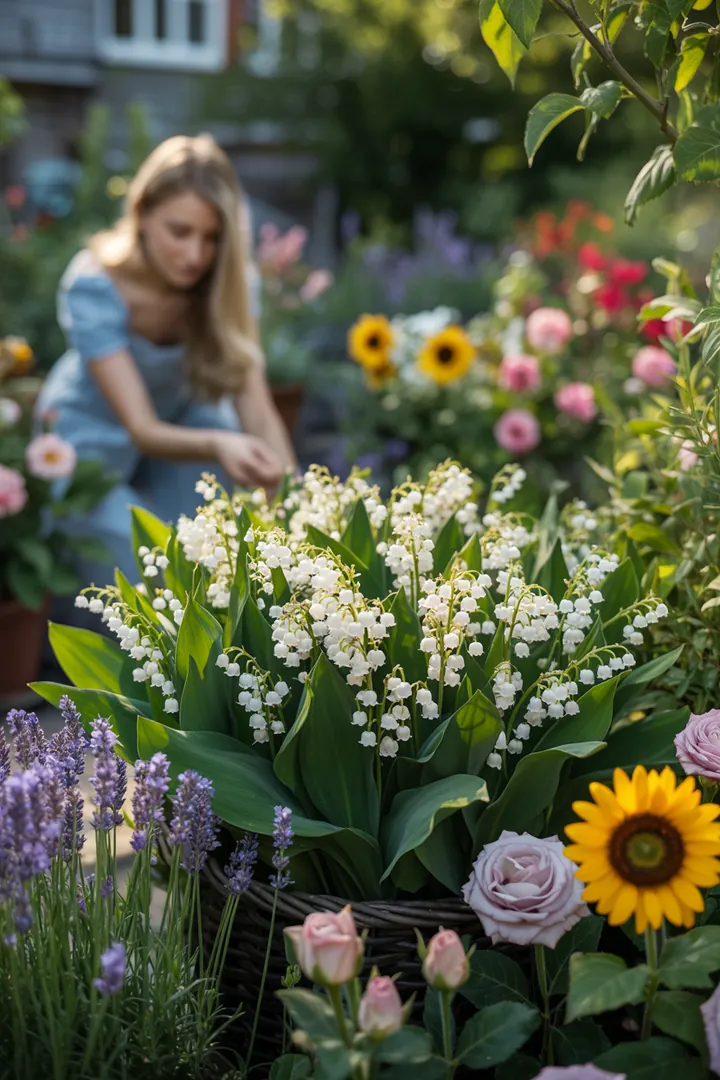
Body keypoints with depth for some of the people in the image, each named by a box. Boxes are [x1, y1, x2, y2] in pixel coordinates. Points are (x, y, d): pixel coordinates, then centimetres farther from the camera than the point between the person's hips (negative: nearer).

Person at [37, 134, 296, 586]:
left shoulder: (228, 281, -22)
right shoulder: (94, 286, -32)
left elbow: (257, 411, -28)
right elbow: (141, 429, -37)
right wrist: (216, 445, -57)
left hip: (178, 419, 4)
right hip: (93, 440, -4)